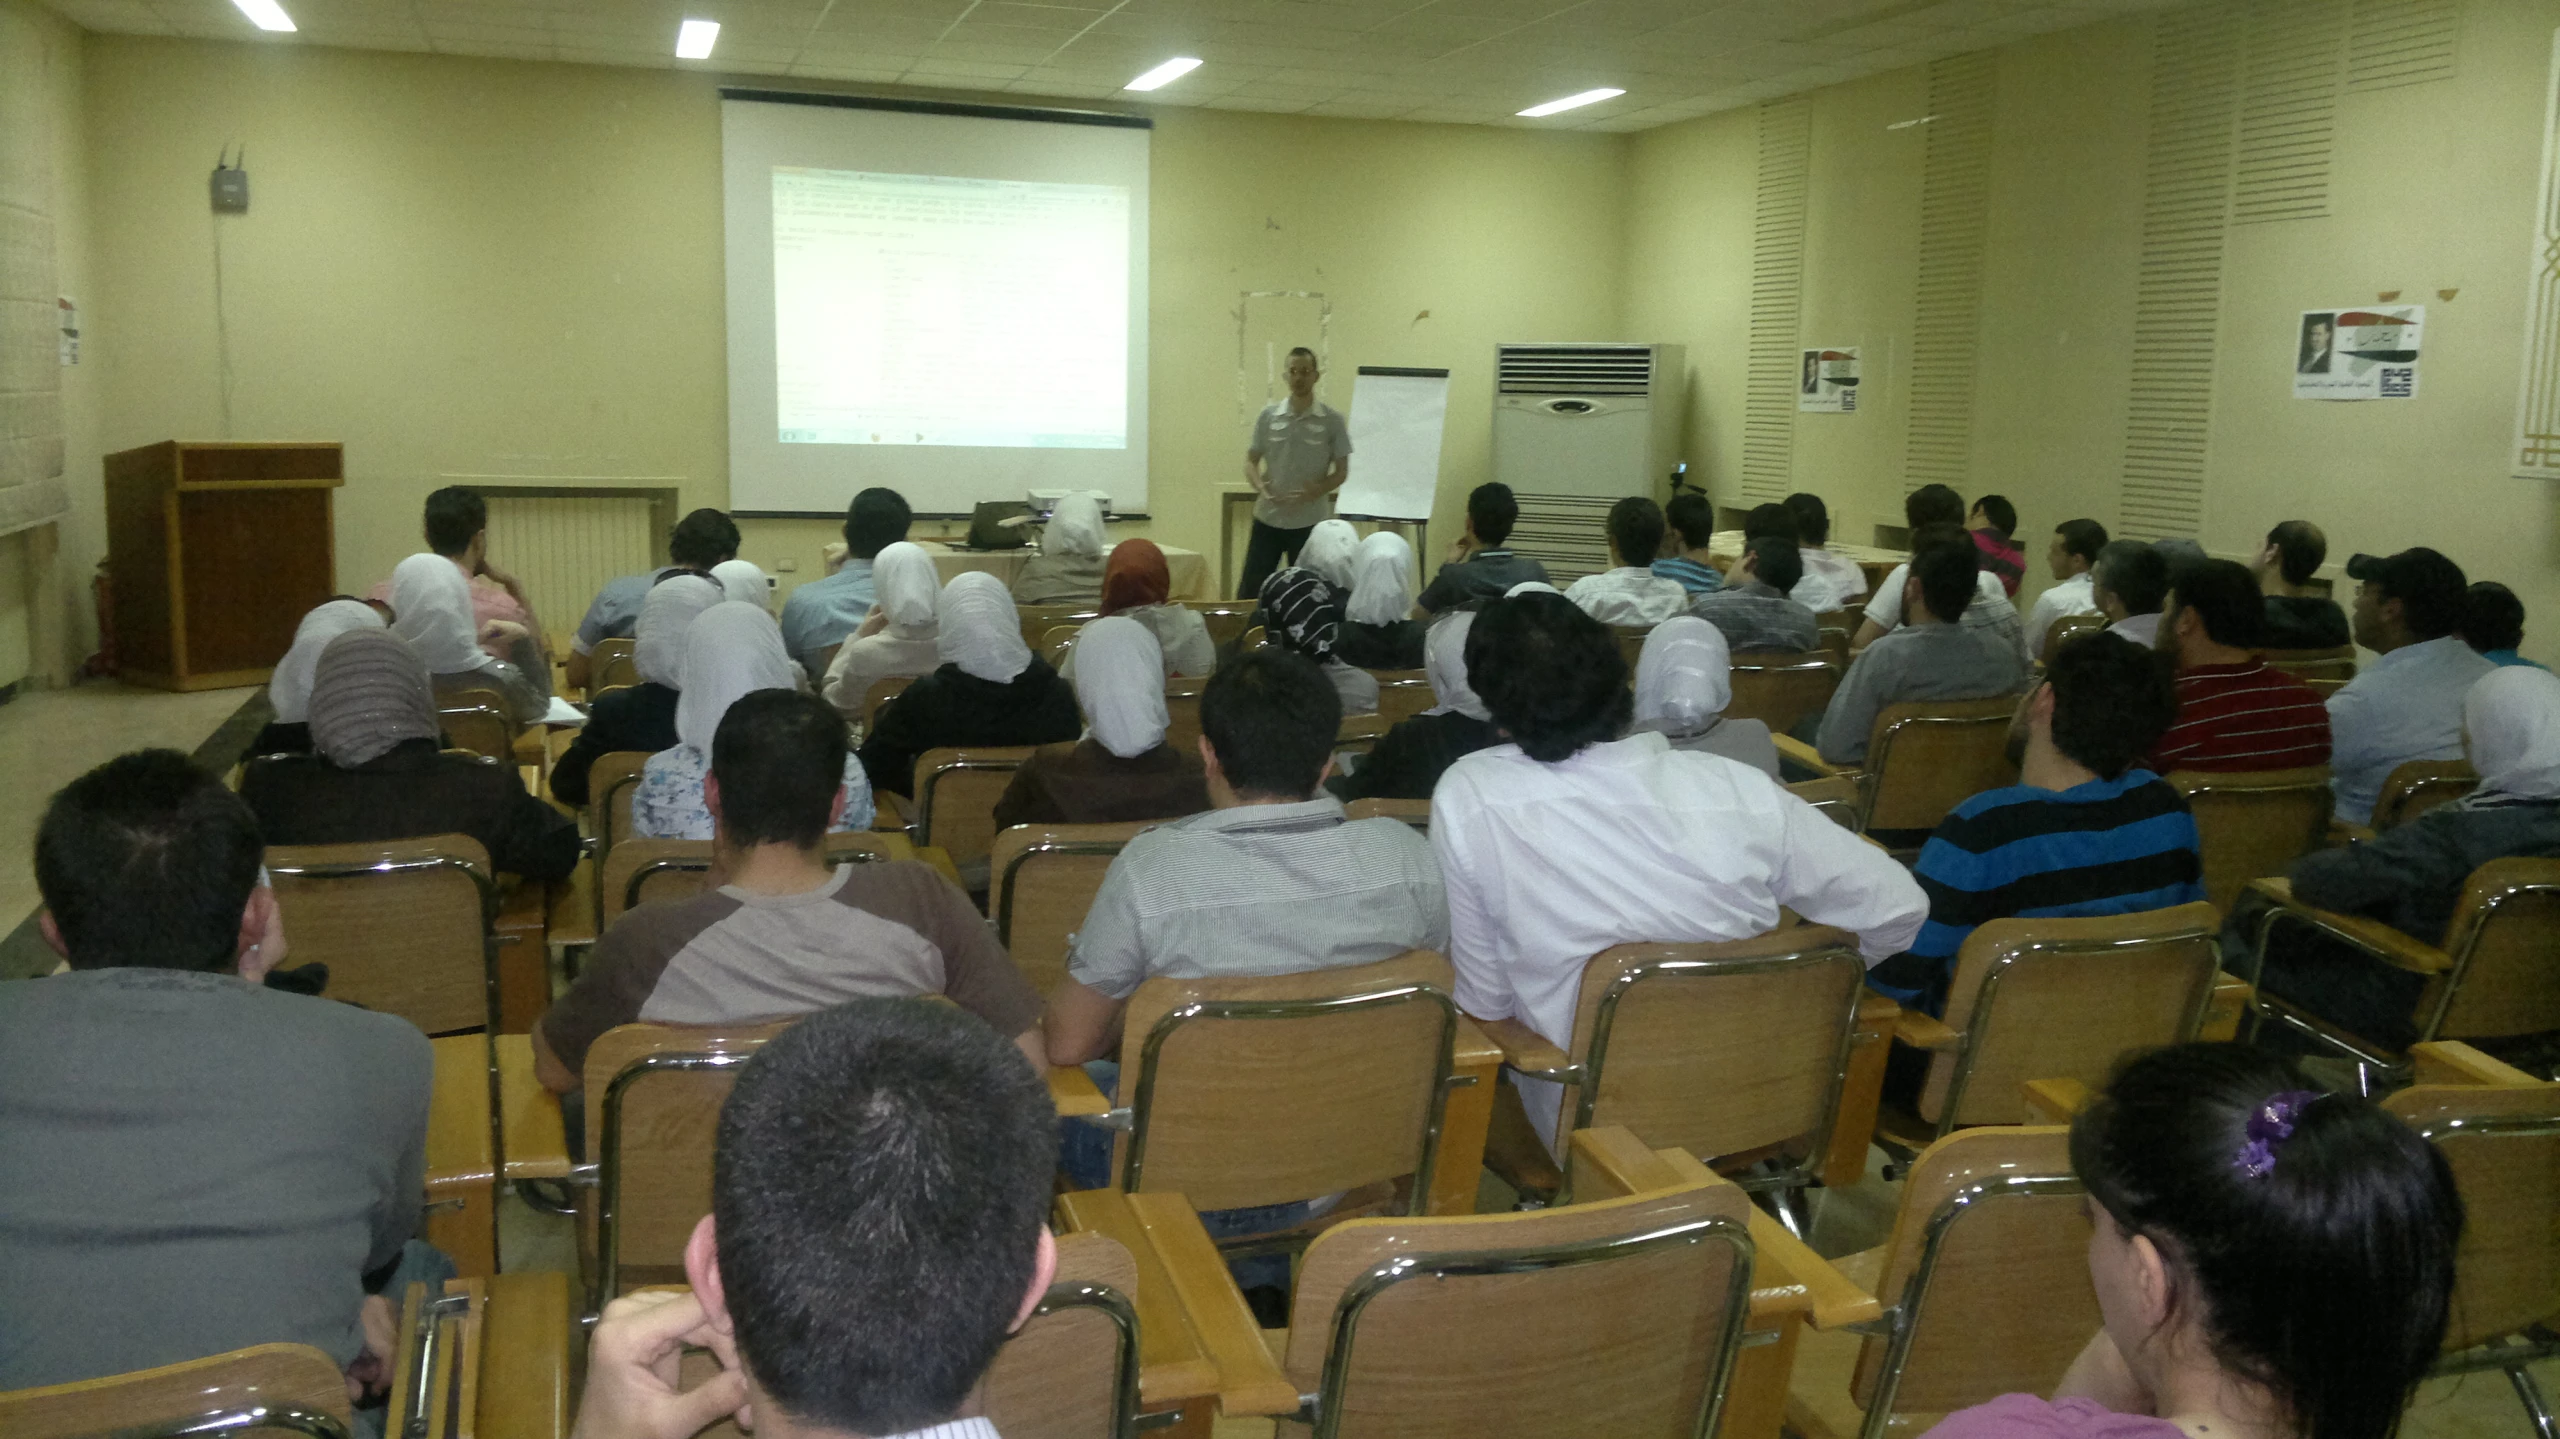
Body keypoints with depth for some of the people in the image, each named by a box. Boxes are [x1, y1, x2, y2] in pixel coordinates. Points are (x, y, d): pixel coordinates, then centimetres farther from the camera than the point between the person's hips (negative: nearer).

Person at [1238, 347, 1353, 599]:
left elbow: (1342, 471, 1)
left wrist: (1315, 492, -17)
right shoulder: (1268, 415, 2)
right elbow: (1251, 461, 8)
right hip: (1268, 518, 2)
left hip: (1309, 522, -2)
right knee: (1249, 589, 3)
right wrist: (1261, 488, -13)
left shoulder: (1332, 419, -3)